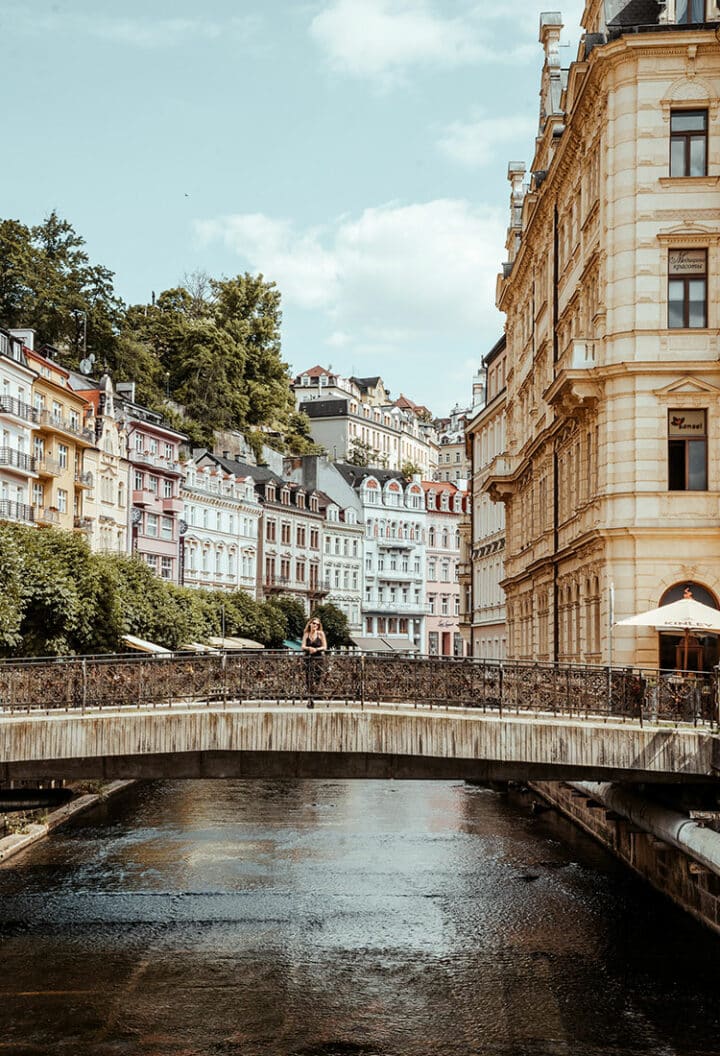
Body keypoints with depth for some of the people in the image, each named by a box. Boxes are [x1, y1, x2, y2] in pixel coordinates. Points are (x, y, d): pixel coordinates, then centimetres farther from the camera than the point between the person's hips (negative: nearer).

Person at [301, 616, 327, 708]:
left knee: (316, 678, -8)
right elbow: (303, 647, 2)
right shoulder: (306, 634, 9)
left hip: (318, 658, -2)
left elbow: (324, 647, 2)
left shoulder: (320, 633, 4)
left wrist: (316, 649, -15)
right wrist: (309, 648, -19)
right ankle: (310, 700, -1)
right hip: (308, 658, 2)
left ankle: (310, 700, -4)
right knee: (309, 679, -4)